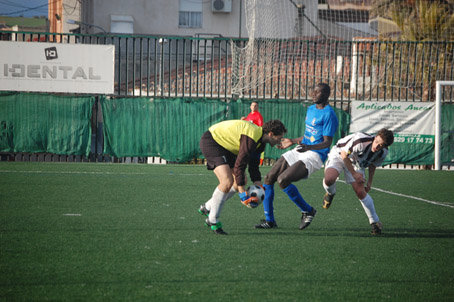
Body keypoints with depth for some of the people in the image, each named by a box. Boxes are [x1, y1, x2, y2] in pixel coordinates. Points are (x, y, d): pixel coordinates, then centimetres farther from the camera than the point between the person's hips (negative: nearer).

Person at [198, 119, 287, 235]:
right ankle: (212, 220, -11)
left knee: (241, 182, 8)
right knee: (227, 181, -23)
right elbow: (239, 165, -29)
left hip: (225, 147, 11)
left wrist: (258, 186, 2)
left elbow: (253, 165, 12)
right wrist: (242, 192, -26)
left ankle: (207, 207, 19)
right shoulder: (251, 138, -29)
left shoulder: (260, 142, 2)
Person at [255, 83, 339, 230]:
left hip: (315, 156, -9)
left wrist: (308, 147, -33)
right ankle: (269, 220, 7)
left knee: (282, 180, -26)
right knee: (269, 178, -1)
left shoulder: (329, 115, -13)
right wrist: (292, 141, 30)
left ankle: (307, 211, -7)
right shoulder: (311, 109, 16)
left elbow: (327, 142, -18)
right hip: (300, 151, 9)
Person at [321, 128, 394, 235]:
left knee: (360, 192, -10)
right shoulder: (361, 140, -39)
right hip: (339, 155, -4)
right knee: (329, 179, -32)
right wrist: (354, 174, -19)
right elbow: (344, 154, -23)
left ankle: (375, 222, 4)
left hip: (356, 163, 4)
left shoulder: (383, 153, -18)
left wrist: (369, 182, 8)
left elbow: (372, 165, 6)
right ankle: (330, 194, 6)